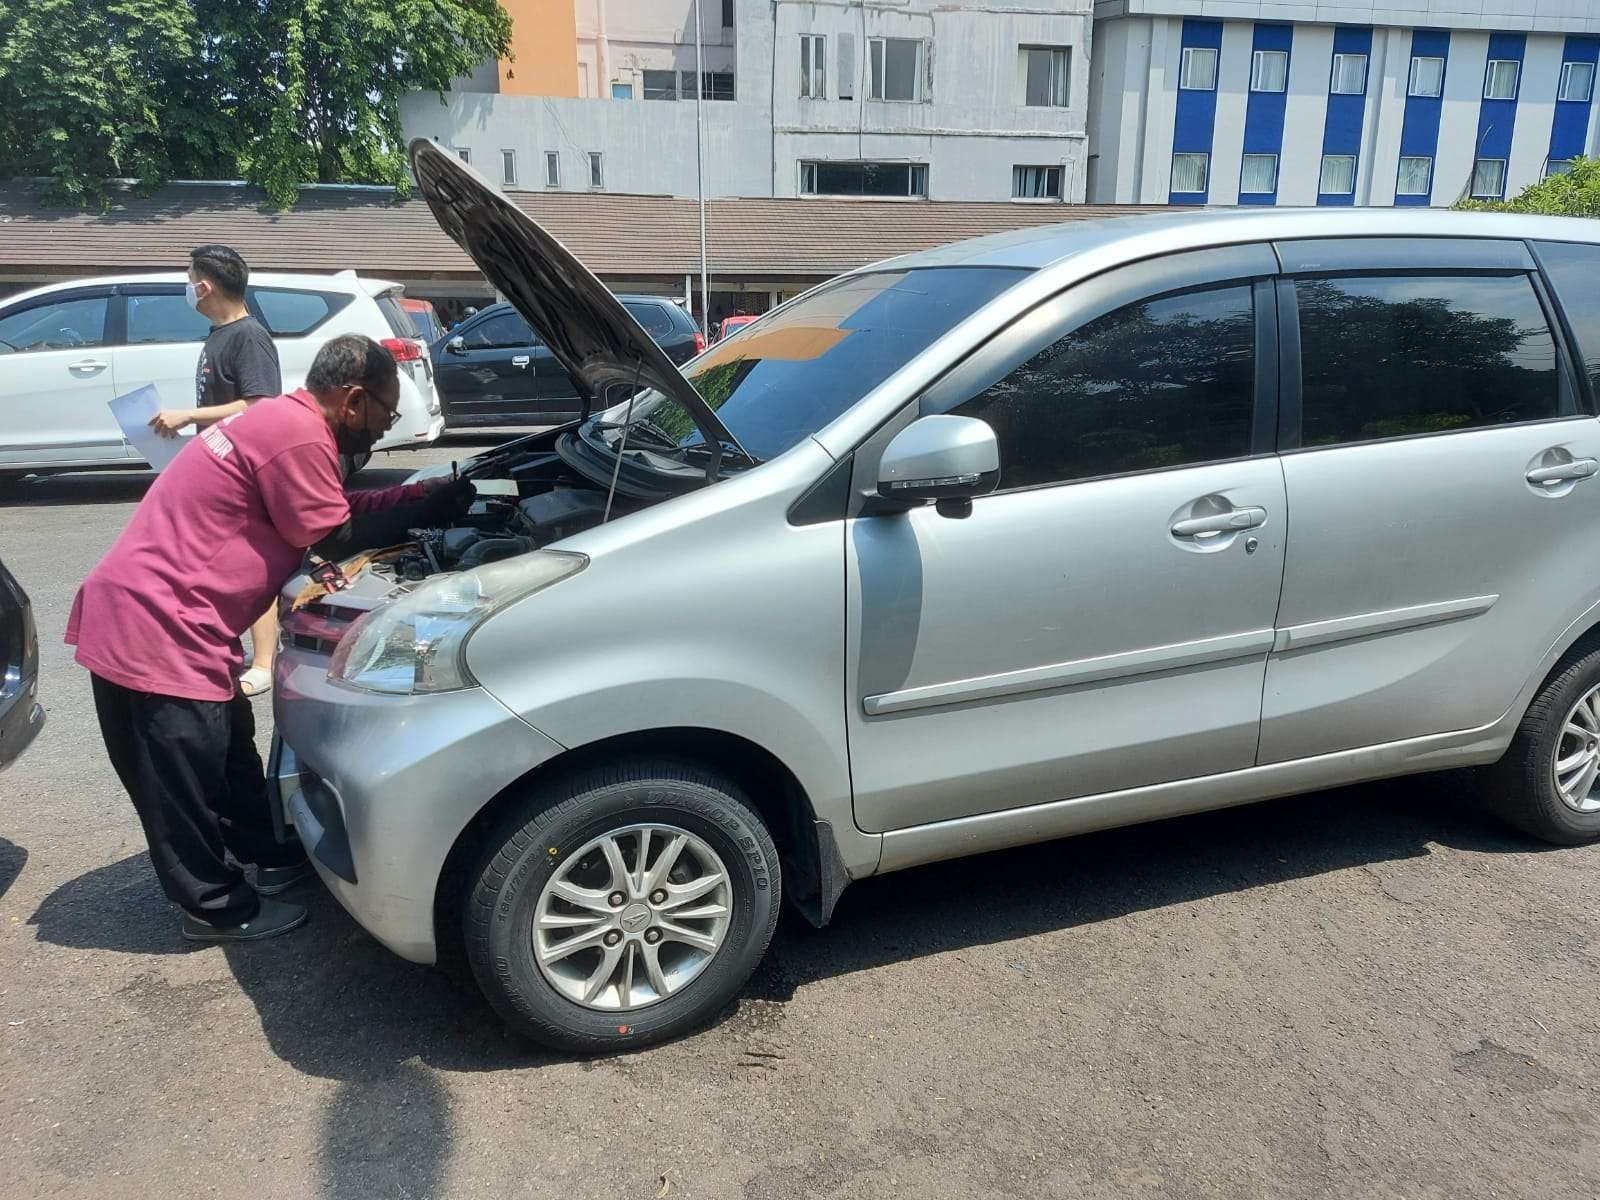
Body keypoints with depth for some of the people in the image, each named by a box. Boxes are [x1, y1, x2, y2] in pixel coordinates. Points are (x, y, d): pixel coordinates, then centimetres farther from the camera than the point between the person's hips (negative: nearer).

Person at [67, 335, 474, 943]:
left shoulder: (280, 420, 13)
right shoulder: (298, 438, -20)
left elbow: (339, 508, 19)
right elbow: (337, 540, -13)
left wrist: (426, 494, 13)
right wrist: (428, 507, -4)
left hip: (135, 608, 11)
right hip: (154, 624, -11)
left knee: (230, 743, 22)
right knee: (186, 777, 4)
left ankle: (272, 855, 38)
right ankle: (216, 908, 19)